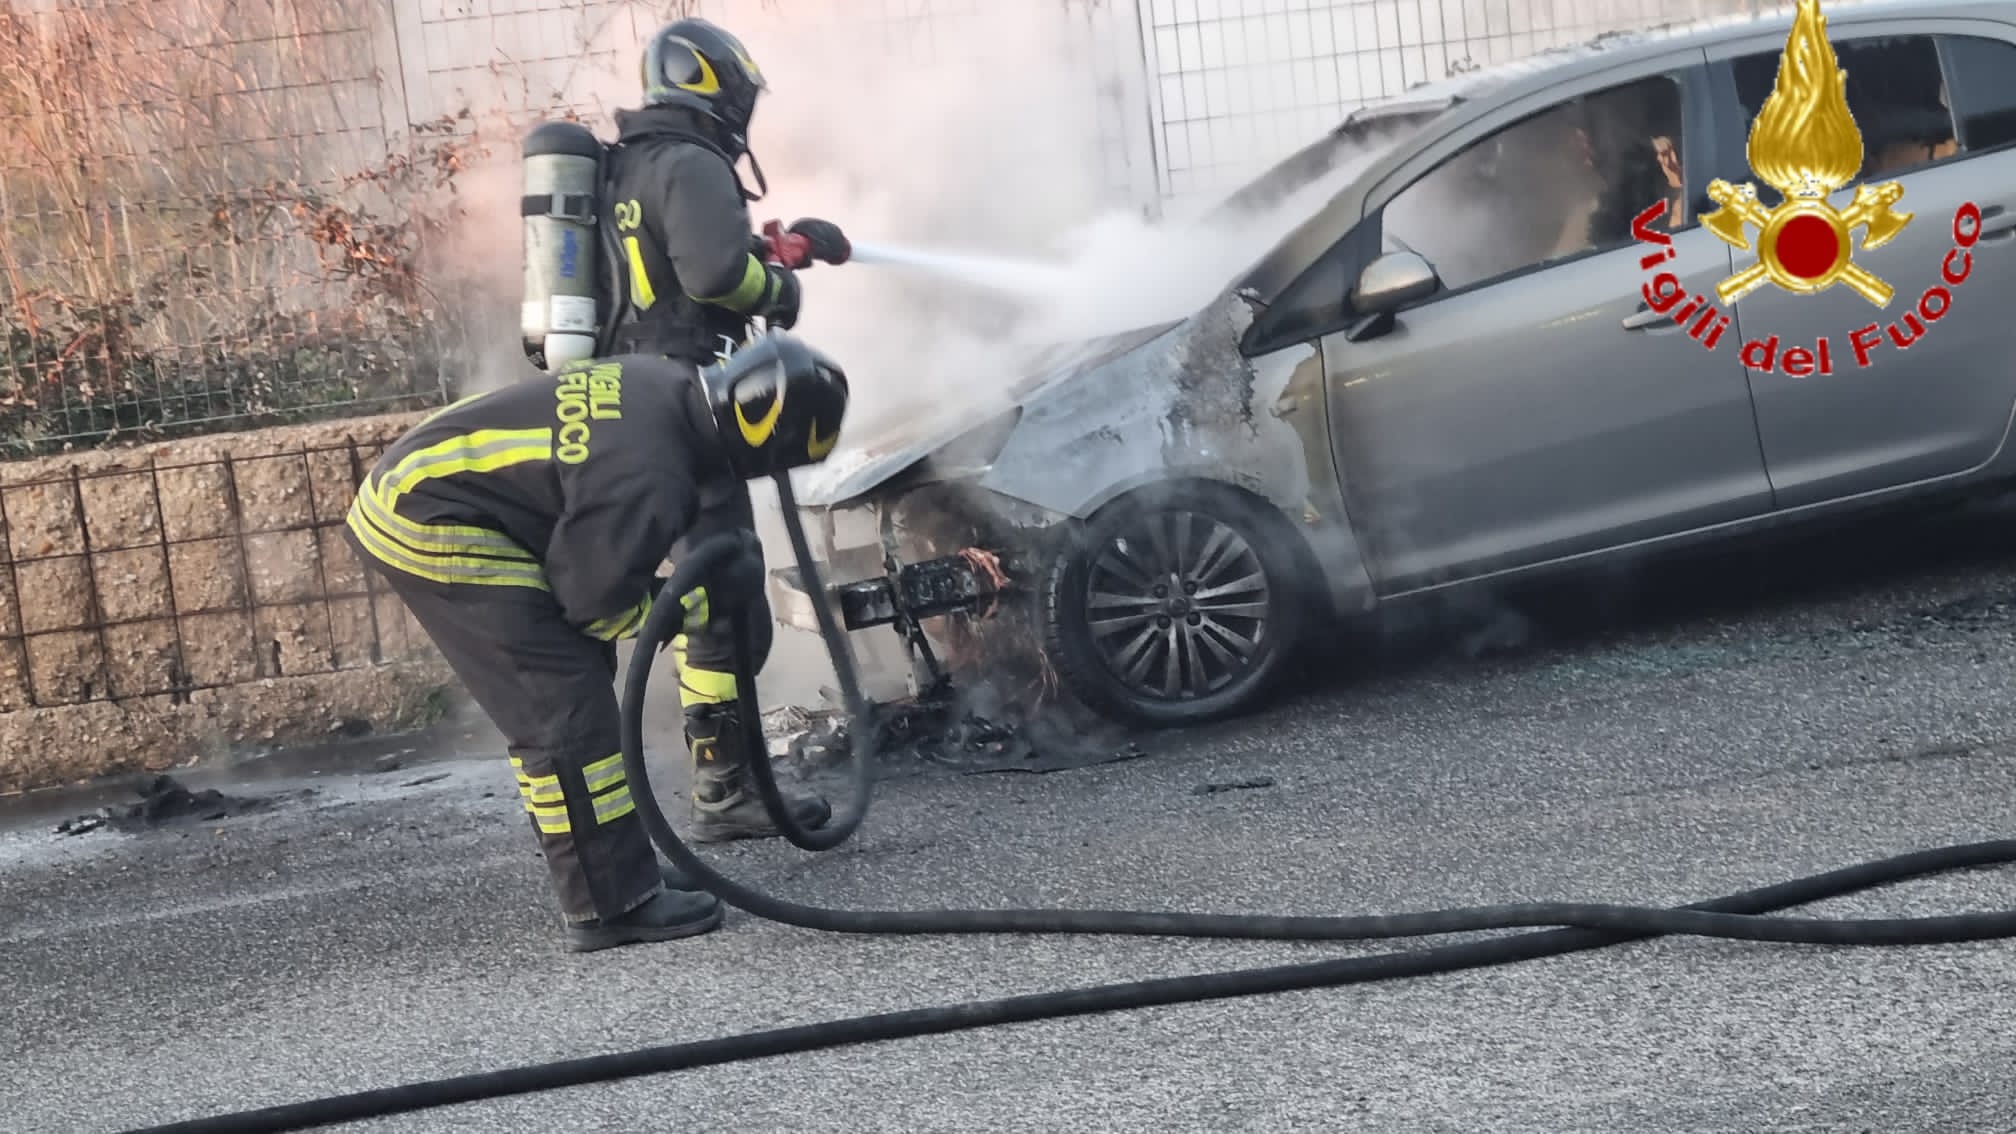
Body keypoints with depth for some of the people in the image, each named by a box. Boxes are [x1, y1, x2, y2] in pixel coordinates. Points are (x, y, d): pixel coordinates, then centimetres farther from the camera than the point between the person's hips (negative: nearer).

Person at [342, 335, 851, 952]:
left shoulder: (665, 384, -1)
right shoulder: (652, 479, -28)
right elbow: (596, 602, -17)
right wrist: (702, 602, -4)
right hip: (426, 525, -10)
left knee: (580, 678, 16)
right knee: (566, 706, -11)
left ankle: (616, 865, 25)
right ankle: (611, 903, -5)